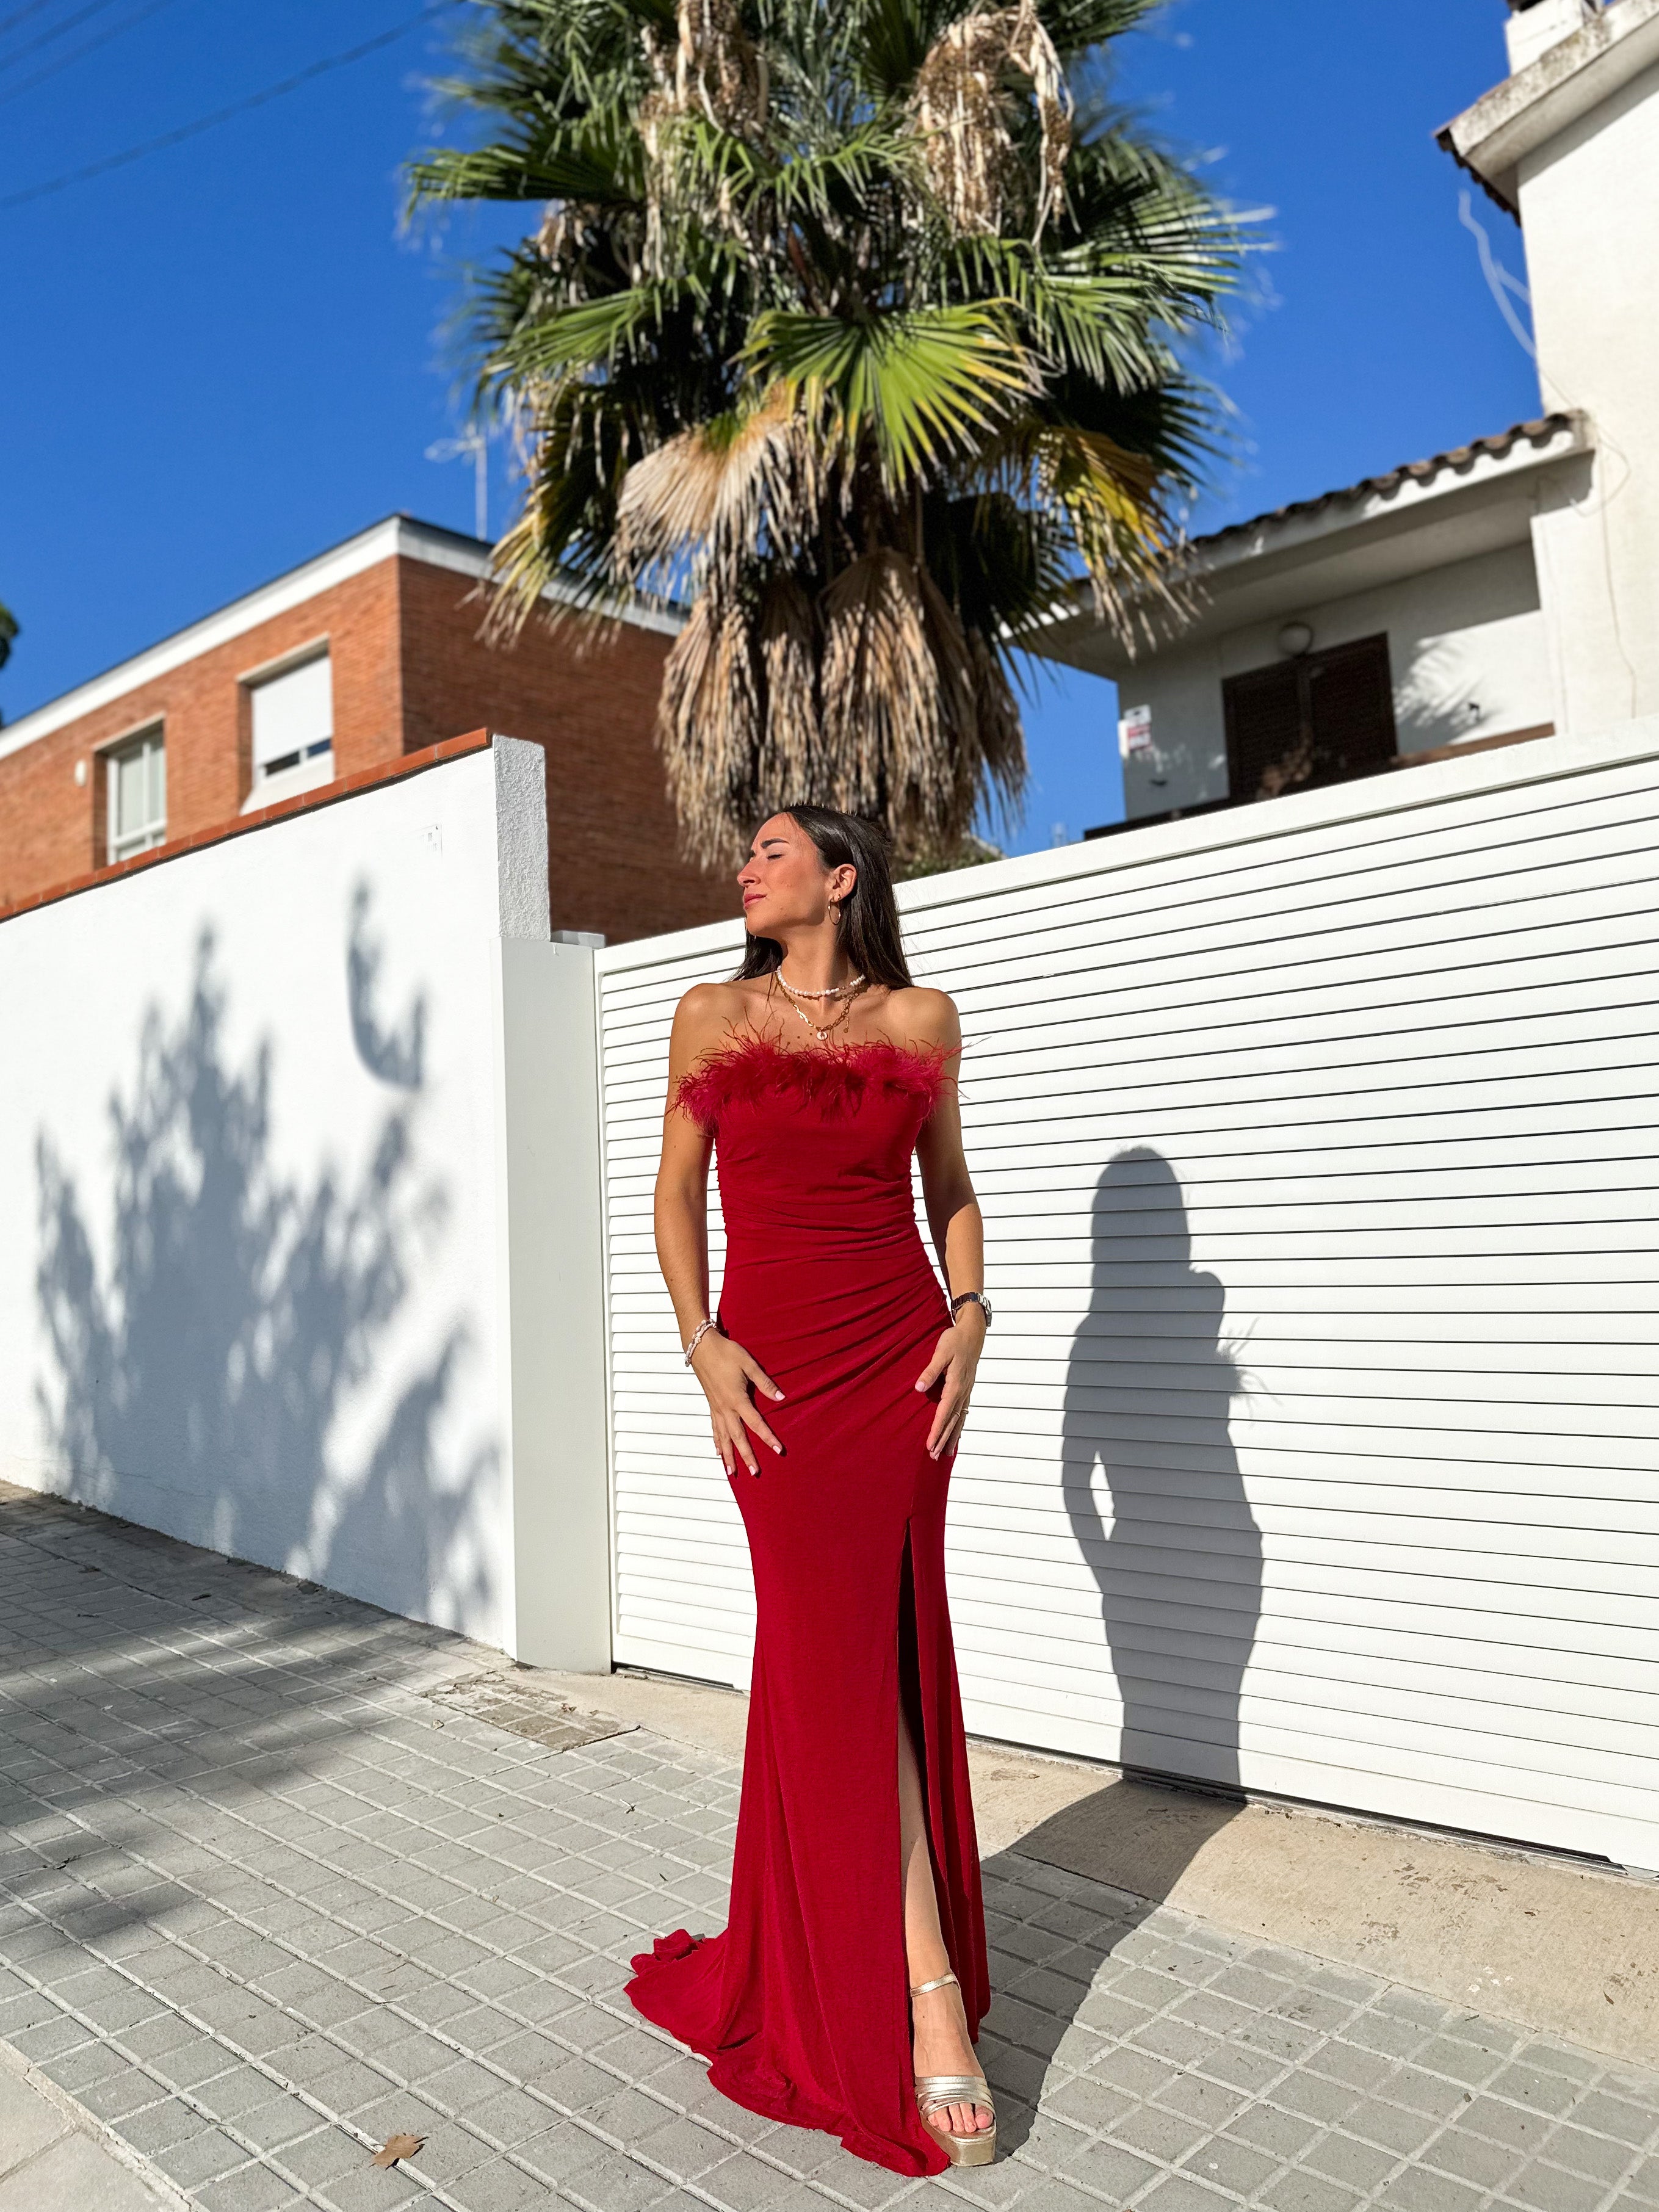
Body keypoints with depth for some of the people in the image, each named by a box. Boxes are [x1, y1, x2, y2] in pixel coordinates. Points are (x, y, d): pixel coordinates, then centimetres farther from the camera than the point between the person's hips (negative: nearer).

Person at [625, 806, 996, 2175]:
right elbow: (678, 1190, 8)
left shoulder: (921, 1020, 6)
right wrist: (702, 1343, -3)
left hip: (905, 1359, 1)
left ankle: (831, 1951, 26)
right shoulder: (712, 1016, 5)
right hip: (777, 1370, 0)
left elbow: (950, 1184, 14)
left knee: (871, 1652, 6)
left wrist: (971, 1315, 0)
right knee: (841, 1660, 0)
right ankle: (930, 1994, 11)